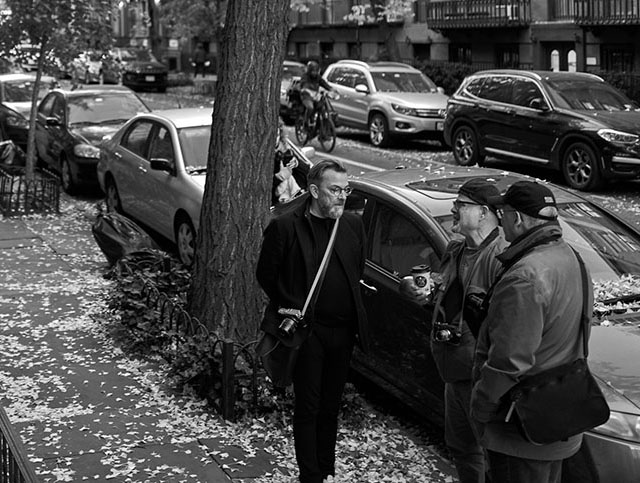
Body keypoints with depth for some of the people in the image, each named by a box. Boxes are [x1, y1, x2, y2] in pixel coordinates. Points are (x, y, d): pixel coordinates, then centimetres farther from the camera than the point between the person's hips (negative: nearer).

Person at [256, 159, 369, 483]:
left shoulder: (353, 225, 3)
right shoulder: (285, 226, -10)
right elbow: (266, 275, -2)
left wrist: (351, 309, 7)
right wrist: (291, 309, -5)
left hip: (344, 331, 5)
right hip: (308, 330, -4)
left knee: (330, 407, 16)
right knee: (308, 408, 3)